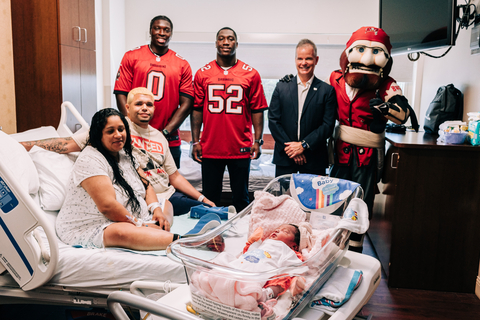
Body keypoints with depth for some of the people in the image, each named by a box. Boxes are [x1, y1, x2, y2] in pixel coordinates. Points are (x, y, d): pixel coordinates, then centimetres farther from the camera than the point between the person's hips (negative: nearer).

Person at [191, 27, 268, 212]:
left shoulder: (251, 74, 3)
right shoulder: (203, 74, 6)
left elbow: (257, 110, 3)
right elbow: (197, 109, 6)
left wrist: (257, 141, -4)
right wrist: (195, 141, 1)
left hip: (241, 149, -1)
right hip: (210, 149, 1)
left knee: (241, 198, 9)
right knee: (210, 198, 9)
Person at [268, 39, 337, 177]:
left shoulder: (327, 91, 3)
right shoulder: (281, 87, 7)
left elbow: (328, 125, -3)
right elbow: (273, 120, 1)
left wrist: (303, 145, -13)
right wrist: (290, 148, -9)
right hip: (284, 158, 1)